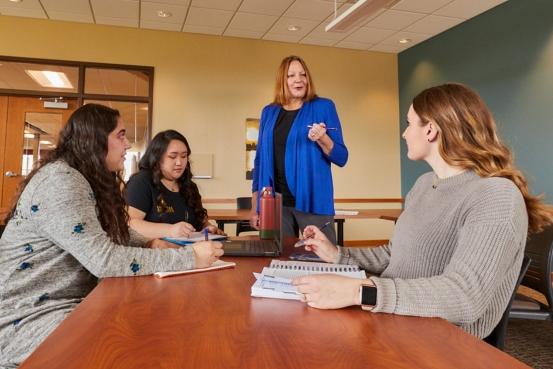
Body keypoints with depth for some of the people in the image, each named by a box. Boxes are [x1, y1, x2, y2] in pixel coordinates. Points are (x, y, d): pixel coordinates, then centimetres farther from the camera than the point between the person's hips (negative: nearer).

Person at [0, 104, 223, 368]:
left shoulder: (90, 180, 10)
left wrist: (148, 245, -7)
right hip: (27, 316, -8)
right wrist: (189, 257, -27)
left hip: (73, 302, 8)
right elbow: (104, 260, -29)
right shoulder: (61, 181, -20)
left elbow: (112, 237, 15)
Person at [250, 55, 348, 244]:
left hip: (313, 202, -2)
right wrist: (255, 205, 9)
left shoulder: (323, 107, 1)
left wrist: (322, 139, -20)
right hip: (275, 203, 3)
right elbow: (260, 159, 12)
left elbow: (341, 158, 0)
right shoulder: (269, 112, 10)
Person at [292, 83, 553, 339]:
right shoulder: (424, 183, 9)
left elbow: (464, 296, -30)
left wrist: (358, 292, -37)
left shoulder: (497, 197, -19)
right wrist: (337, 255, 7)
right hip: (392, 324, 7)